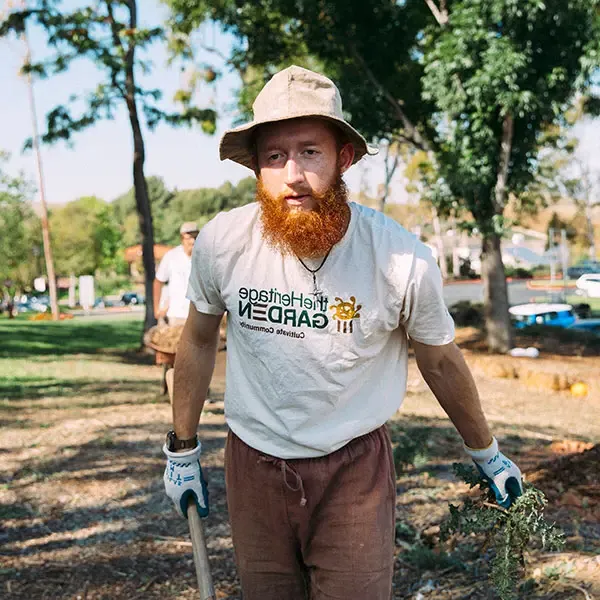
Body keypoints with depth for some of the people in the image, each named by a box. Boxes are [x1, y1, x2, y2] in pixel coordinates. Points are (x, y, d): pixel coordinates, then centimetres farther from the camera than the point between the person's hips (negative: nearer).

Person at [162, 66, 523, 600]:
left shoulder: (401, 260, -19)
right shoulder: (221, 243, -15)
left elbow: (440, 362, -1)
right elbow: (199, 340, 4)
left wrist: (487, 454, 13)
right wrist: (182, 449, 12)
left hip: (355, 467, -2)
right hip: (254, 466, 2)